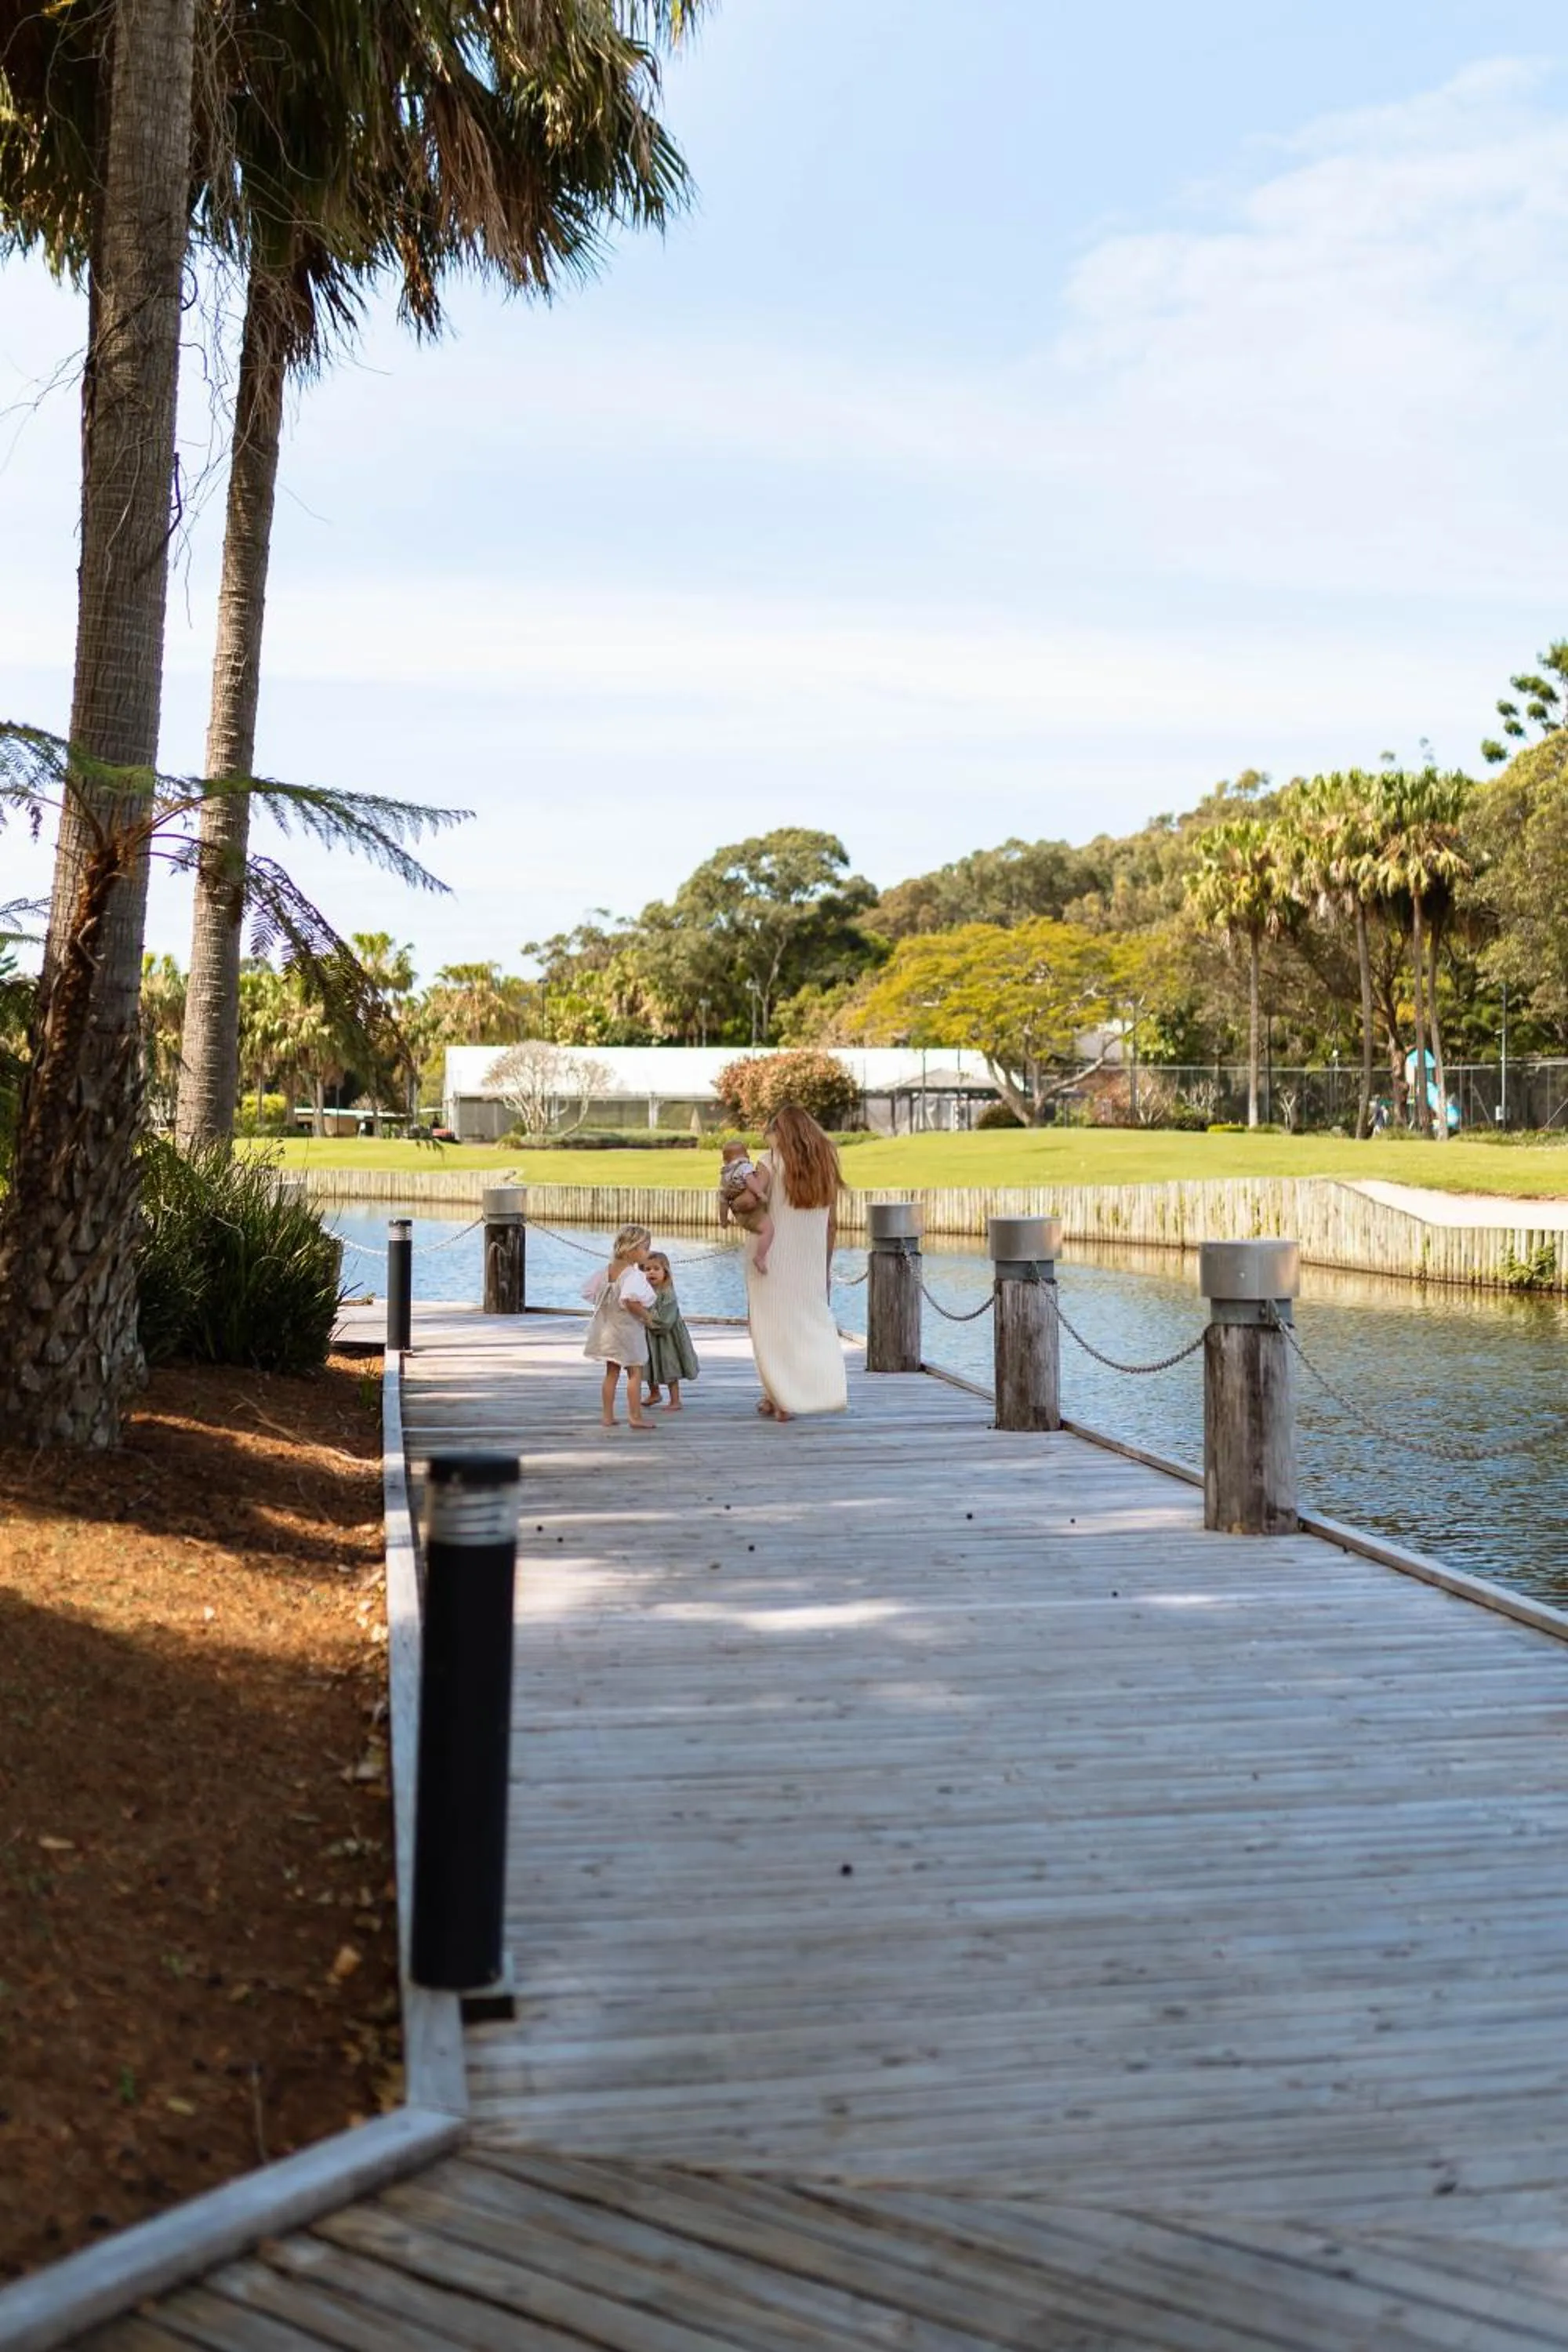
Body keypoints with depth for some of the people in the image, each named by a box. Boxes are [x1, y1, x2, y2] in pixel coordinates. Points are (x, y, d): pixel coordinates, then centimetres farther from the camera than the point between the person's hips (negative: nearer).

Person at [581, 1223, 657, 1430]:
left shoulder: (607, 1271, 4)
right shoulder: (633, 1275, -22)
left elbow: (588, 1291, 12)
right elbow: (630, 1300, -38)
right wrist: (645, 1316, -23)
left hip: (608, 1327, 8)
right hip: (628, 1329, -8)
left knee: (611, 1373, 14)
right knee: (635, 1373, 2)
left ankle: (608, 1416, 16)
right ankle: (636, 1416, 3)